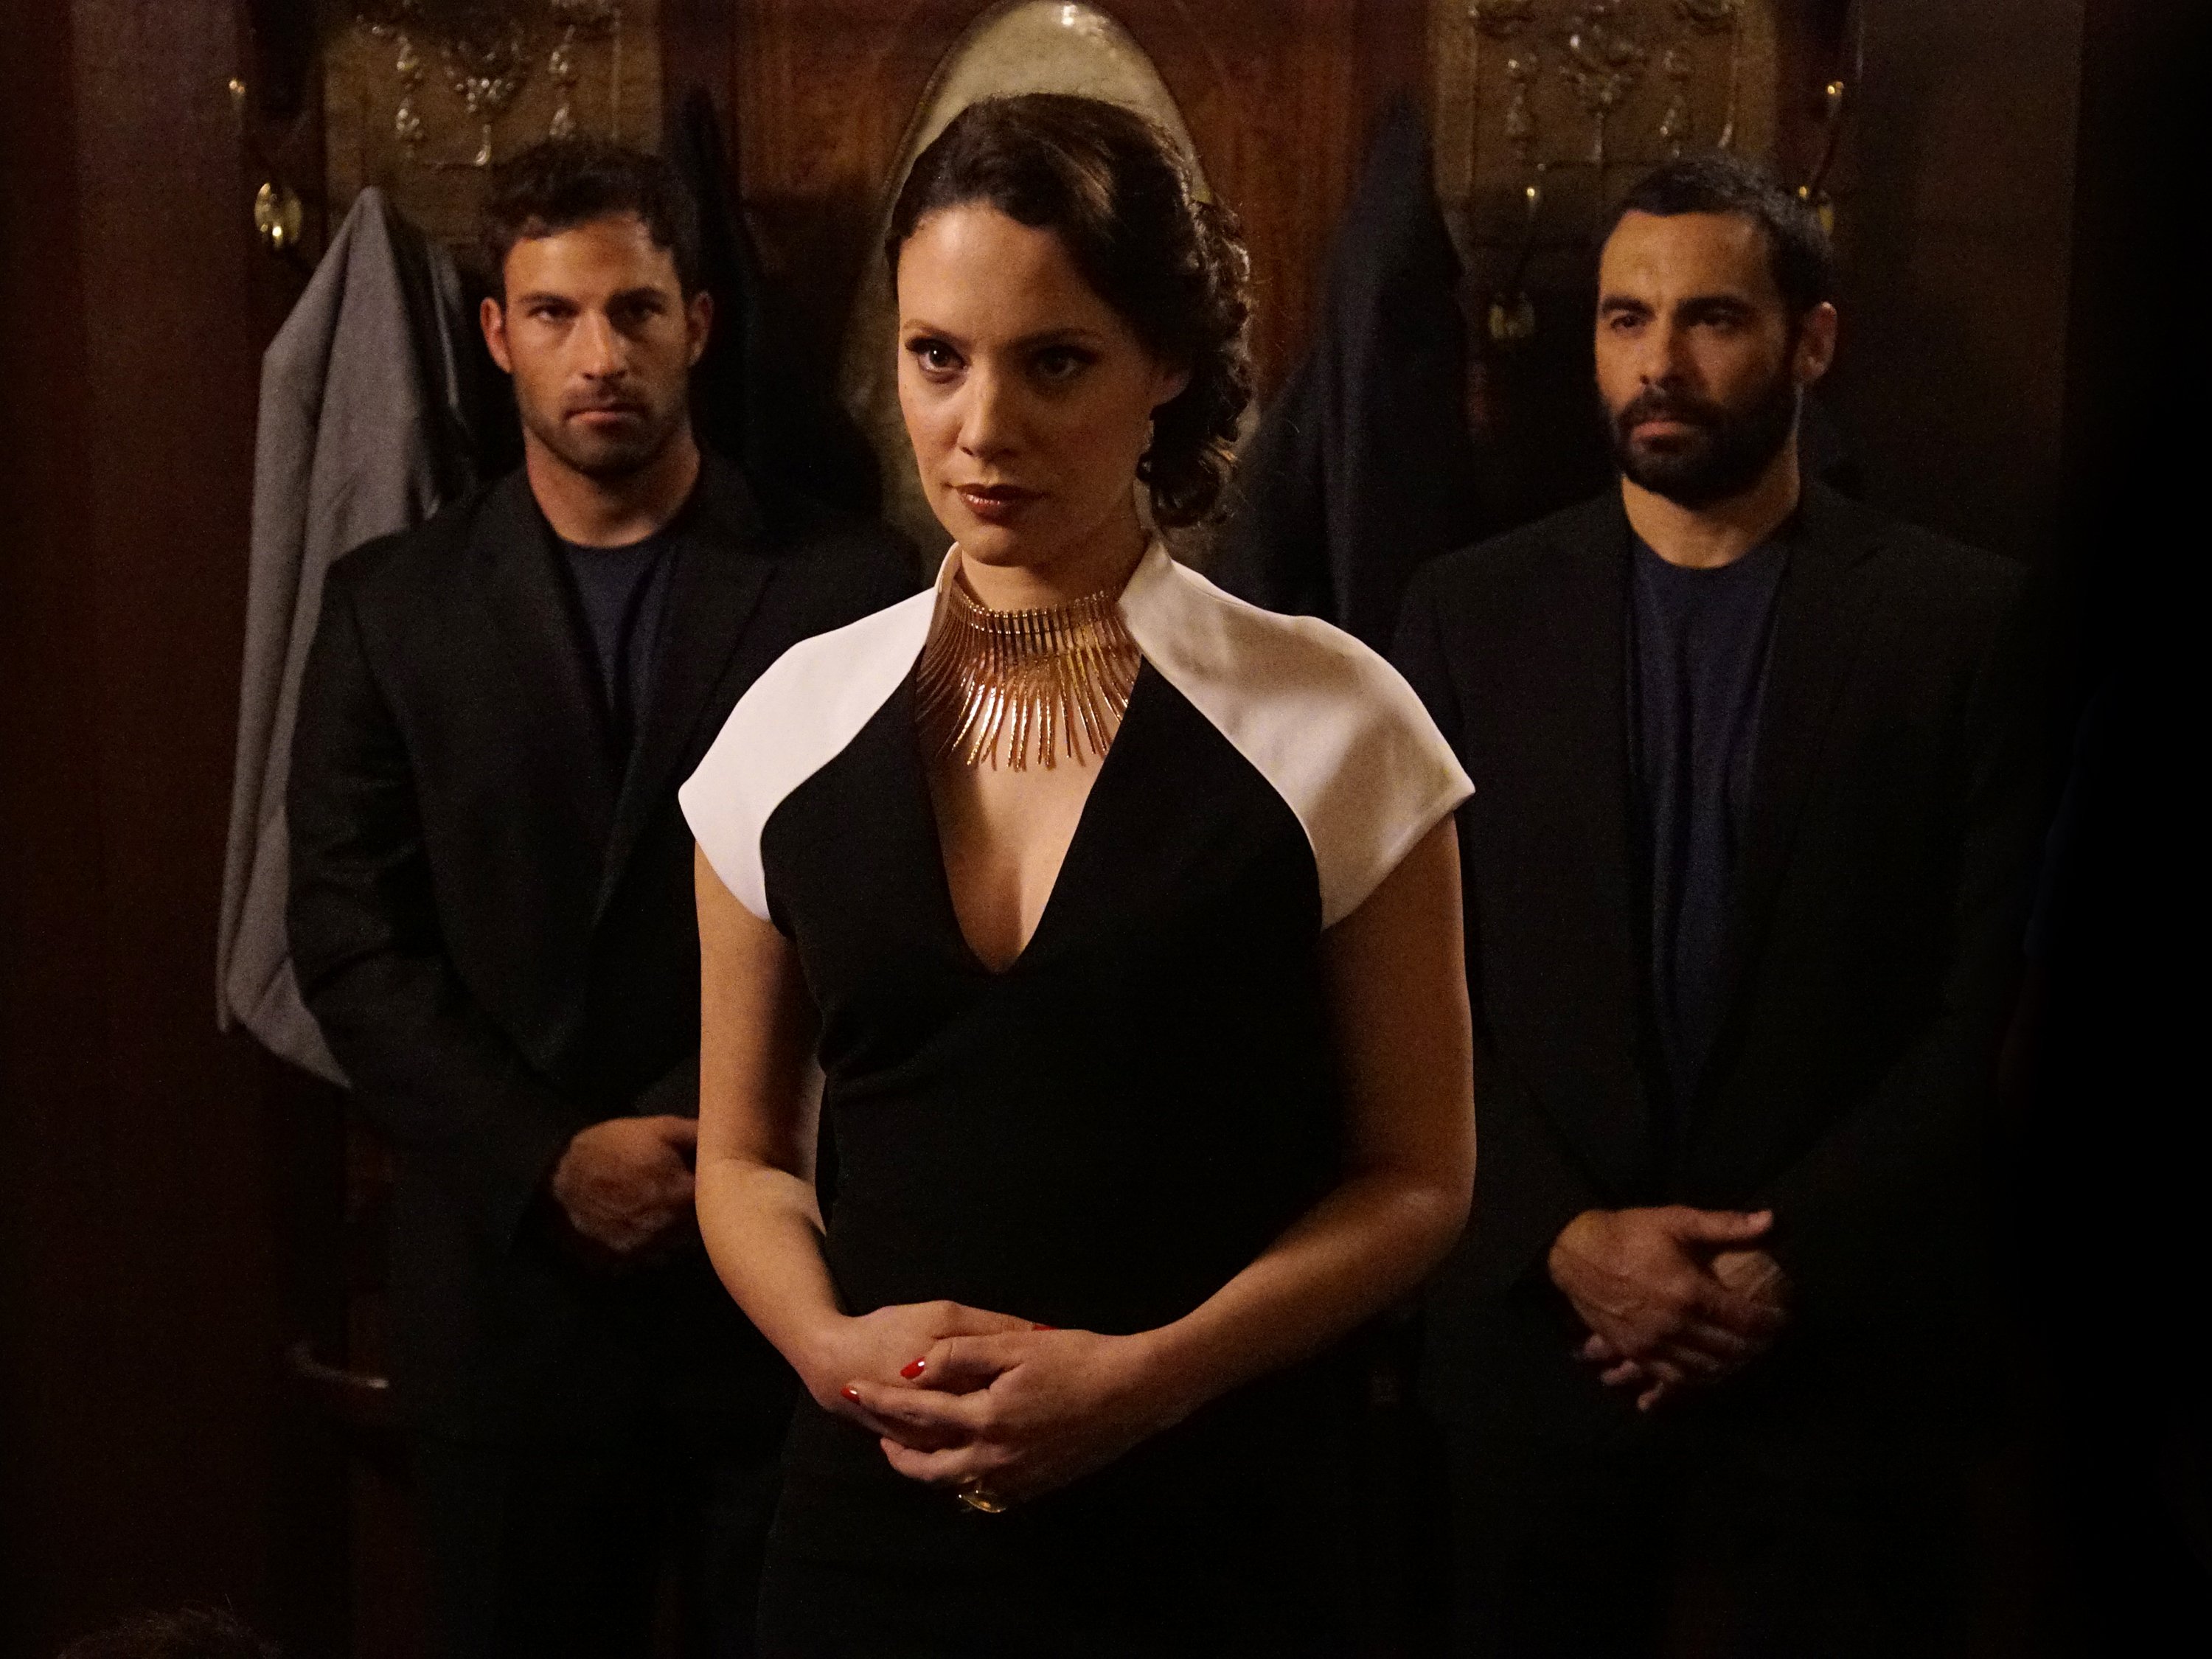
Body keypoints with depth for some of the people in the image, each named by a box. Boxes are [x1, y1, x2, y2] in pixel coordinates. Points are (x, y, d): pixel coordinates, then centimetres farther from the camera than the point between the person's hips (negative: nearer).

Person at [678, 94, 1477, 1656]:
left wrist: (1148, 1374, -16)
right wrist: (831, 1340, -11)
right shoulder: (792, 722, 1)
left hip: (1212, 1531, -2)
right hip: (873, 1517, 3)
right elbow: (746, 1153, 8)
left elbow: (1416, 1176, -3)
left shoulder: (1331, 724, -8)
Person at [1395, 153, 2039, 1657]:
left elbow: (1990, 1006, -5)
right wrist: (1565, 1239, -10)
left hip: (1836, 1359, -1)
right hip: (1537, 1344, 2)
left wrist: (1789, 1263, -11)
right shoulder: (1473, 614, 4)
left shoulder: (1962, 621, -1)